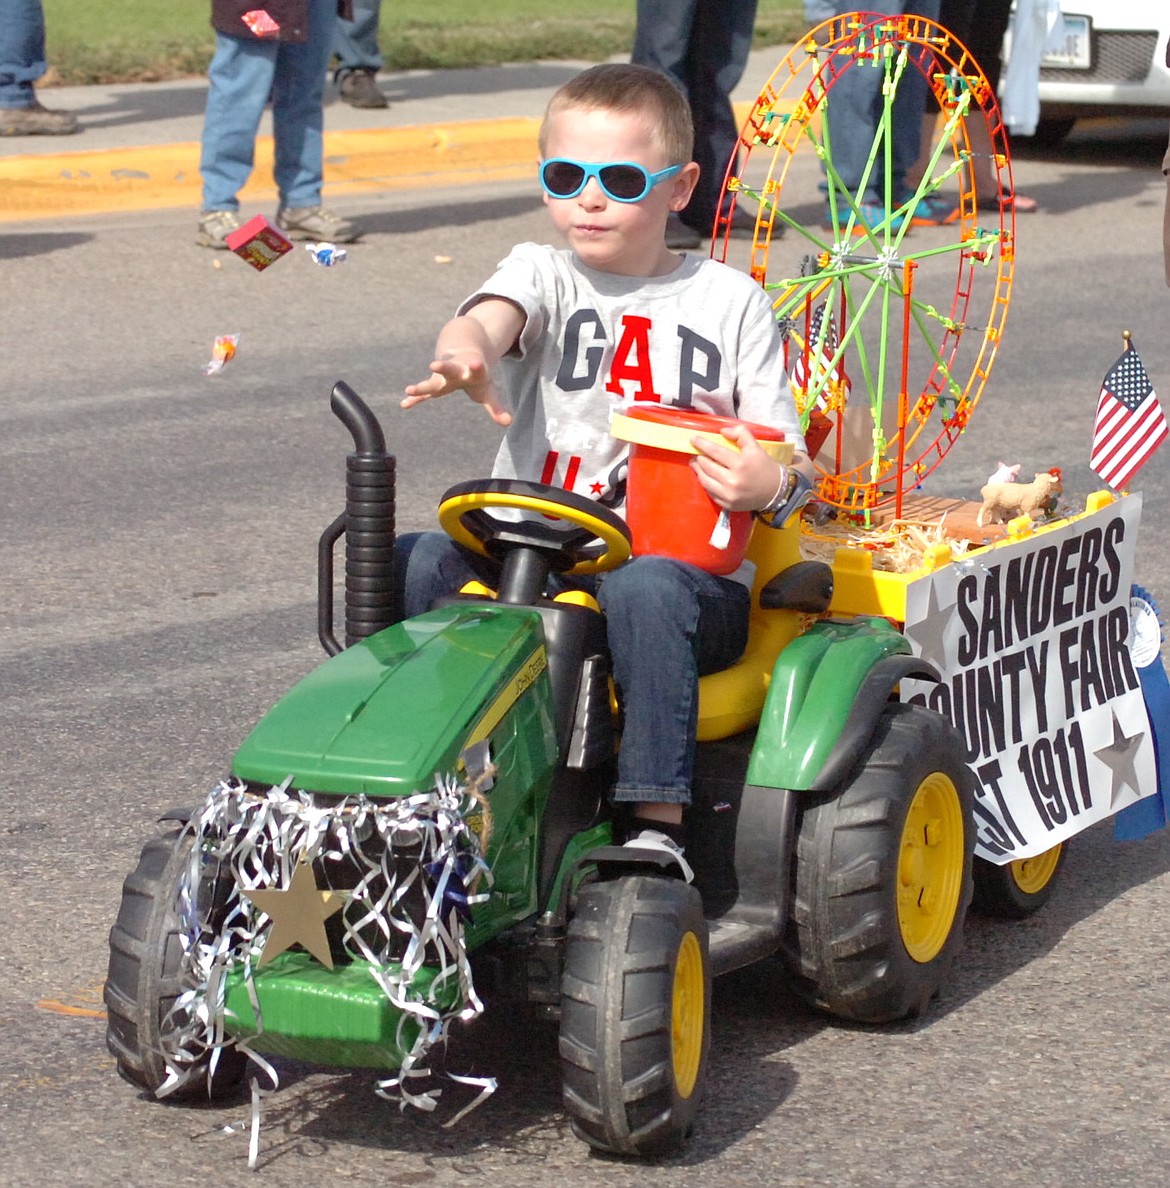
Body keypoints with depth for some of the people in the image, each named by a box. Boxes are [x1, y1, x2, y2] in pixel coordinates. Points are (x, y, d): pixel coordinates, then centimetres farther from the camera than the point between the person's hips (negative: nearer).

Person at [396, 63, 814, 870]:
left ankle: (657, 821, -35)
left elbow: (787, 461, 9)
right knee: (413, 560, -23)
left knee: (644, 590, -36)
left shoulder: (730, 302, 10)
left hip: (686, 570, -2)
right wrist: (466, 354, -41)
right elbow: (487, 319, -15)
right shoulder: (545, 275, 11)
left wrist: (771, 484, -18)